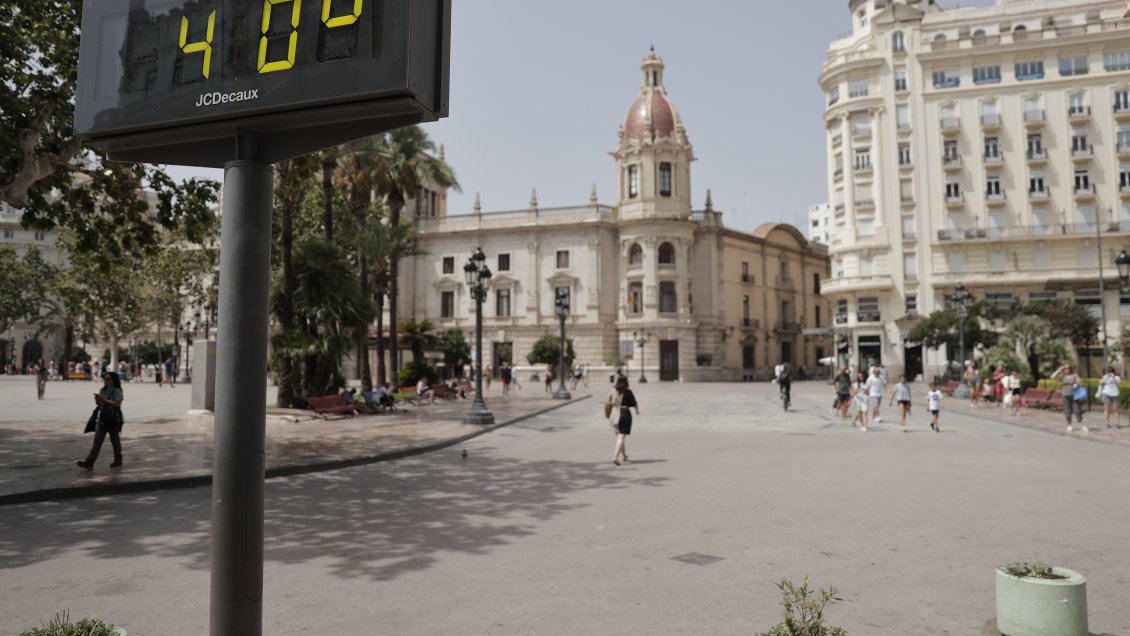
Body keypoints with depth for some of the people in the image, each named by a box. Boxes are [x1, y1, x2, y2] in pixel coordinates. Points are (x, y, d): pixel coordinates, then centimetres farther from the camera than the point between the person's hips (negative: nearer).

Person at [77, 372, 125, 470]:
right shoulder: (102, 390, 11)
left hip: (113, 420, -6)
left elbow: (118, 404, -20)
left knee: (115, 440, 7)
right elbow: (98, 404, 17)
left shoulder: (117, 391, -9)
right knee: (97, 441, 0)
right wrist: (97, 399, -6)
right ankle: (89, 463, -3)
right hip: (102, 419, 6)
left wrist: (104, 400, -24)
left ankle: (118, 462, 20)